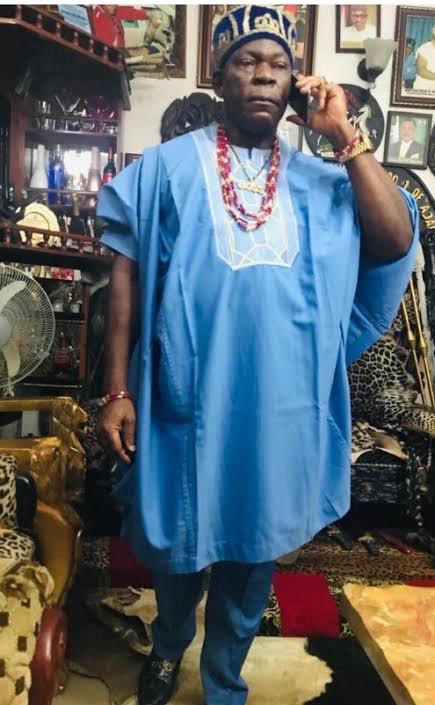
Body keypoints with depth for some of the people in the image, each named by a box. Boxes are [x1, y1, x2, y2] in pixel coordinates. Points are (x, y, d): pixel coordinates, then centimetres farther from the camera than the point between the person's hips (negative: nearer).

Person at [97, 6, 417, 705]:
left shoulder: (319, 181, 6)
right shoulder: (168, 166, 0)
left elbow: (396, 242, -8)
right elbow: (128, 276, -1)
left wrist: (346, 136, -8)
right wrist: (117, 389, -5)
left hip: (279, 410, 2)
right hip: (186, 400, -1)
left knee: (253, 555, 17)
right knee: (177, 542, 19)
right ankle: (169, 645, 53)